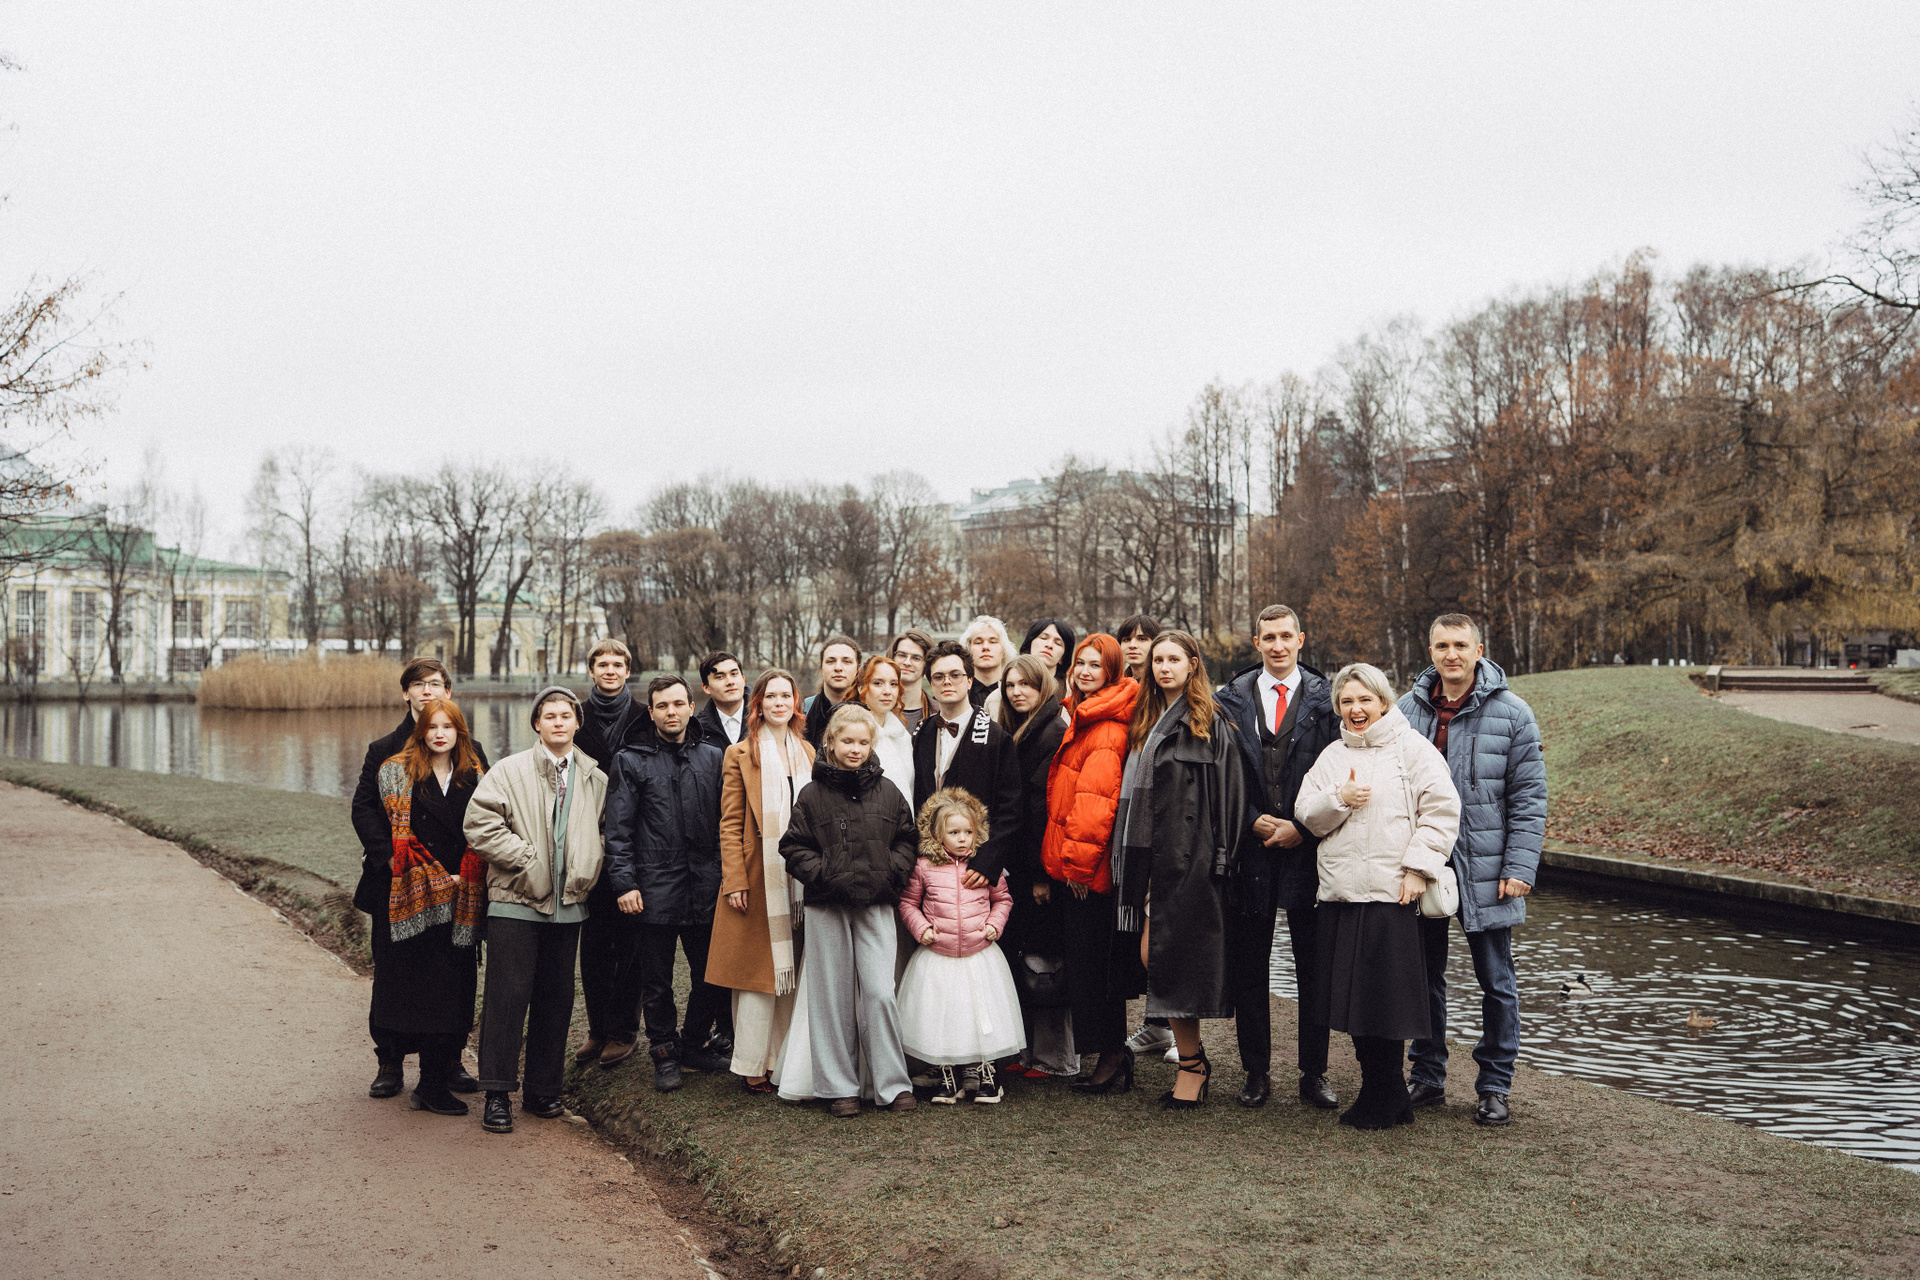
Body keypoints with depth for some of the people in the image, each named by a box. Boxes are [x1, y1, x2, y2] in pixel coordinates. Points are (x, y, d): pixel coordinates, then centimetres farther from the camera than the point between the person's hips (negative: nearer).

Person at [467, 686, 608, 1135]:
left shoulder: (595, 779, 10)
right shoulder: (509, 771, -3)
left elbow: (604, 833, 20)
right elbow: (480, 823, -11)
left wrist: (586, 871, 5)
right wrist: (528, 860, -13)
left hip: (568, 904, 4)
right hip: (516, 901, -4)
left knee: (556, 998, 9)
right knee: (507, 996, -3)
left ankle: (543, 1090, 21)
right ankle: (497, 1095, 6)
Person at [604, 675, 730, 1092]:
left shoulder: (713, 757, 10)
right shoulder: (632, 762, 3)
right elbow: (618, 829, -1)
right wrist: (623, 882, -8)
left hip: (706, 887, 2)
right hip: (656, 888, -2)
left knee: (711, 973, 8)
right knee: (657, 981, 6)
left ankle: (696, 1043, 27)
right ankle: (664, 1053, 20)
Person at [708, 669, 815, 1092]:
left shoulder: (807, 753, 15)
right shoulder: (740, 754, 1)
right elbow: (730, 824, -3)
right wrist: (734, 881, -11)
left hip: (799, 879, 4)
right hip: (759, 879, -4)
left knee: (792, 973, 6)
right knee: (759, 972, -3)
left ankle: (785, 1059, 14)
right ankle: (753, 1066, 5)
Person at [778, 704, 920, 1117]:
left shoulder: (887, 792, 6)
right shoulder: (812, 795, 1)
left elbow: (907, 839, 13)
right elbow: (794, 847, 3)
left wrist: (892, 872, -2)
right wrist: (824, 875, -10)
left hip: (876, 905, 0)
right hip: (827, 906, 0)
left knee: (880, 993, -6)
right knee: (832, 997, 6)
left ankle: (892, 1083, 6)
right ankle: (839, 1087, 16)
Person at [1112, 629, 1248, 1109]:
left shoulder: (1210, 724, -3)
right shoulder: (1145, 721, 17)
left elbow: (1227, 794, -7)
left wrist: (1220, 857, -13)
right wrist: (1137, 862, 13)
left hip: (1190, 855, -6)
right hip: (1153, 854, 7)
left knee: (1173, 955, -6)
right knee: (1152, 955, 3)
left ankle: (1191, 1064, 7)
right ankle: (1193, 1060, 15)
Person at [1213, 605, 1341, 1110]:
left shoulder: (1326, 699, 3)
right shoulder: (1232, 699, 7)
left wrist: (1303, 828, -8)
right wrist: (1254, 821, -6)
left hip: (1308, 847, -1)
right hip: (1250, 845, 1)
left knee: (1313, 967, 5)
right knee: (1247, 967, 6)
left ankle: (1314, 1073, 17)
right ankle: (1257, 1072, 17)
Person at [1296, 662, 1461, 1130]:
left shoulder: (1412, 748, 1)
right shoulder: (1332, 756, 17)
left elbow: (1442, 809, -6)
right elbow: (1306, 813, 11)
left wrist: (1419, 867, -13)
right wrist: (1339, 800, -8)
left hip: (1392, 895, -5)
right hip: (1340, 894, 5)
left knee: (1386, 999, -2)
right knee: (1351, 995, 8)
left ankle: (1383, 1101, 12)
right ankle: (1383, 1093, 22)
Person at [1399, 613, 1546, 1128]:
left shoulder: (1511, 714, -4)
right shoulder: (1408, 710, 4)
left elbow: (1529, 797, -4)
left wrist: (1519, 868, -11)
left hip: (1485, 872, -3)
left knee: (1496, 980, 6)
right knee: (1424, 977, 11)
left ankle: (1495, 1086, 18)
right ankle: (1427, 1077, 23)